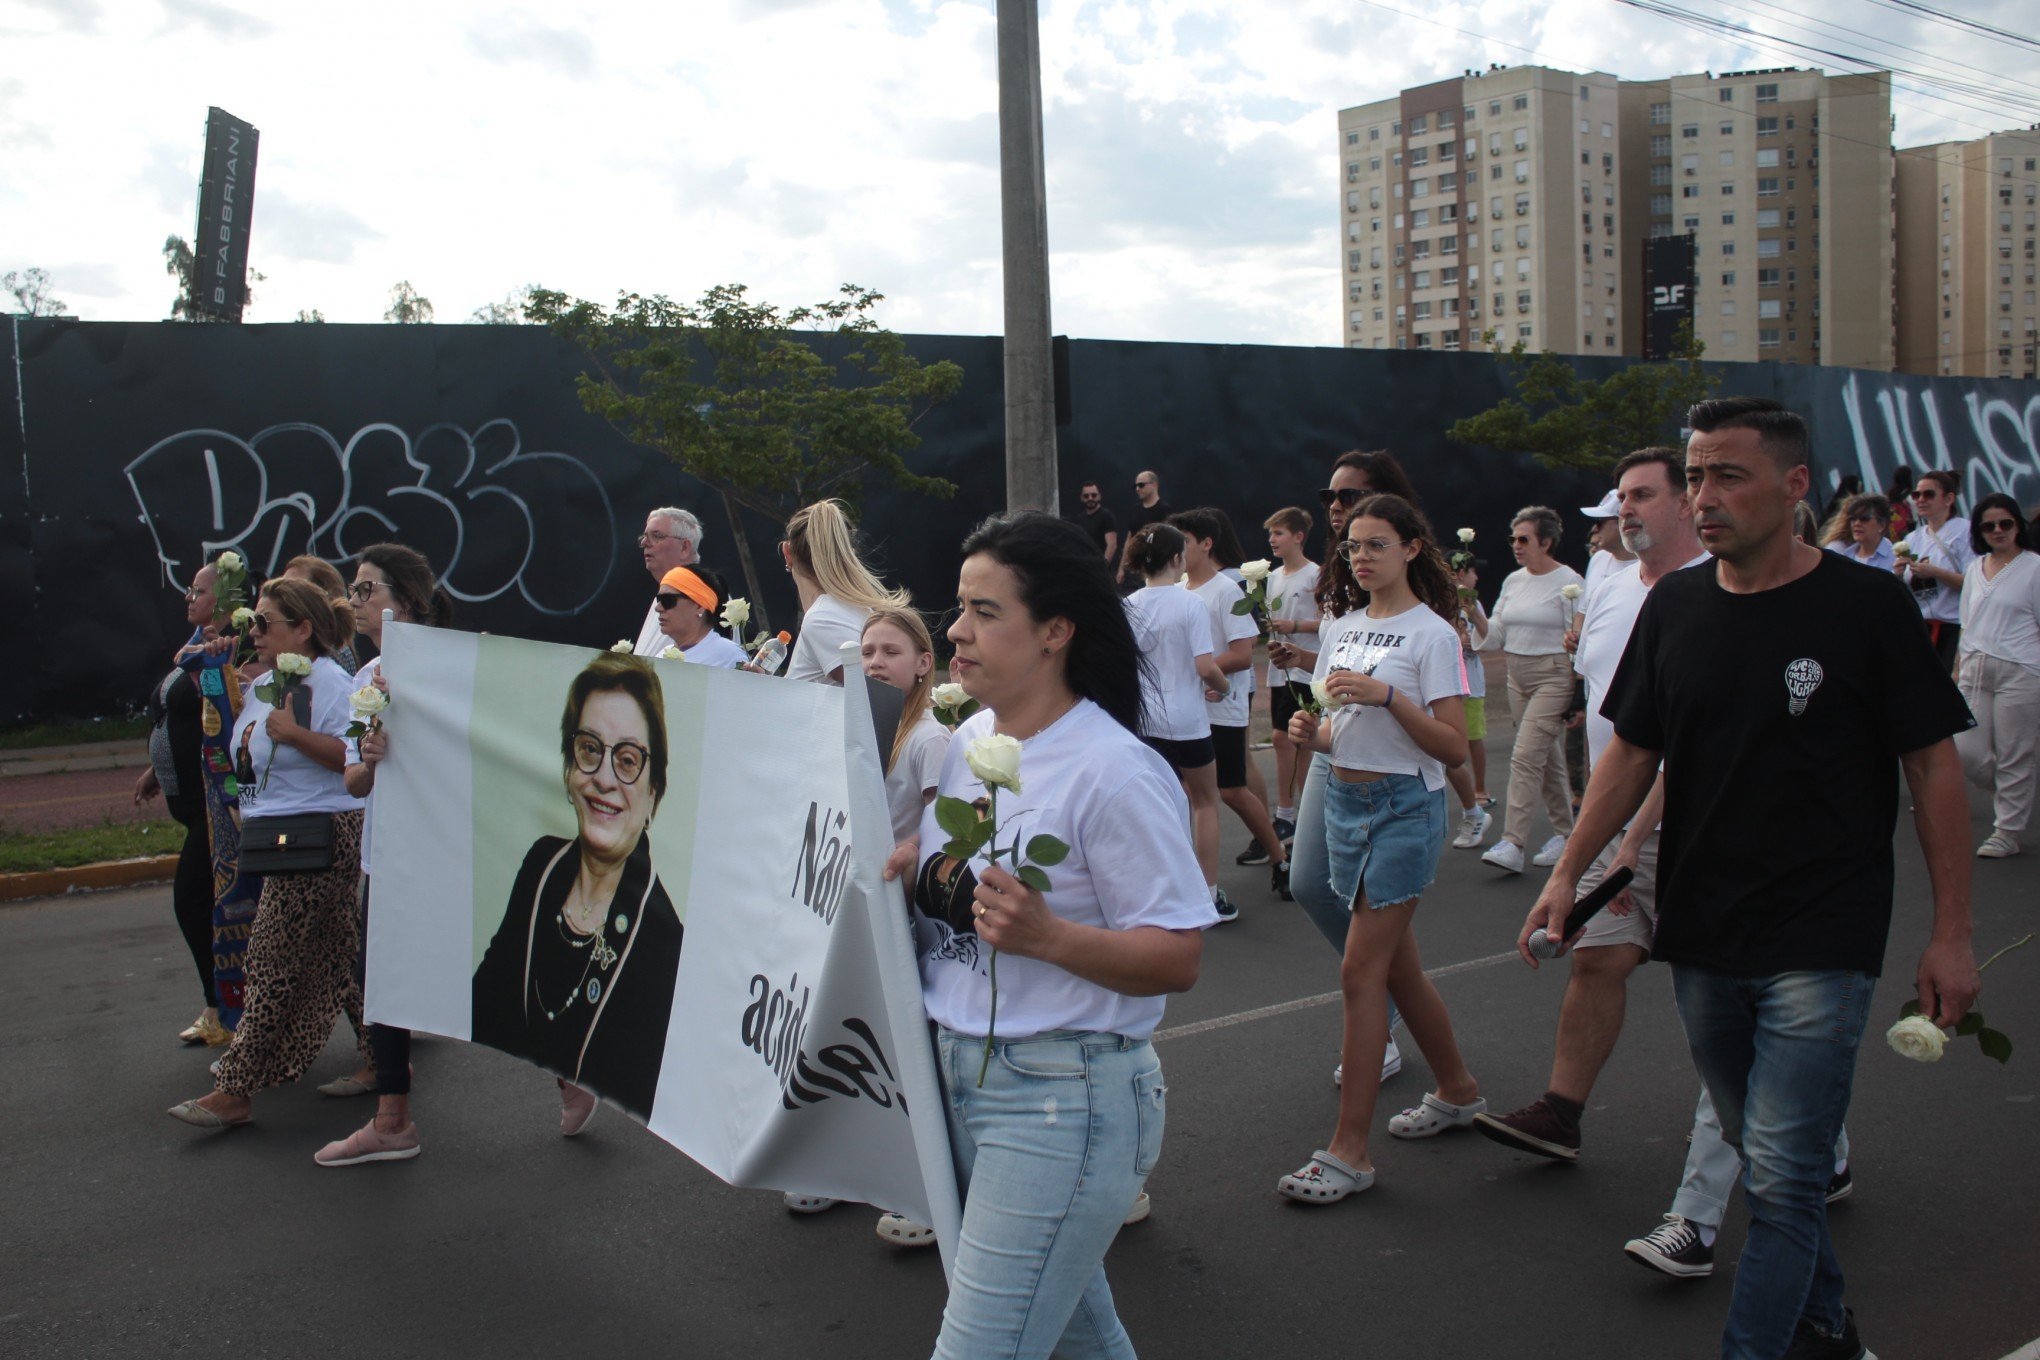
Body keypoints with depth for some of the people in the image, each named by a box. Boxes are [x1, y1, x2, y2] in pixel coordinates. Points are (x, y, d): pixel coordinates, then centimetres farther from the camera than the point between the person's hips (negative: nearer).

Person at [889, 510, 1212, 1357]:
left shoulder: (1113, 773, -18)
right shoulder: (969, 741, 6)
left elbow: (1177, 959, -17)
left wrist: (1046, 935, -30)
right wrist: (917, 869, 1)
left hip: (1060, 1096, -8)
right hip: (956, 1069, 8)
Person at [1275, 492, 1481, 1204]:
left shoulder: (1431, 633, -9)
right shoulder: (1341, 630, 11)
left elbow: (1453, 747, -14)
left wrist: (1386, 695, -24)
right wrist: (1311, 732, -5)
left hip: (1405, 806, -7)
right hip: (1344, 800, 7)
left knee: (1361, 969, -9)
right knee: (1397, 964, 15)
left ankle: (1349, 1149, -3)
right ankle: (1458, 1091, 35)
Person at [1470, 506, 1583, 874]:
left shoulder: (1568, 581, -9)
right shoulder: (1512, 580, 10)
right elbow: (1494, 636, 11)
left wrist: (1578, 691, -12)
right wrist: (1475, 611, -6)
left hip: (1553, 676, -7)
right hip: (1517, 677, 7)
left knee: (1526, 756, -15)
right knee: (1547, 758, 14)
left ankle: (1513, 844, -16)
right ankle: (1565, 832, 26)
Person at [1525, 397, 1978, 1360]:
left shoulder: (1866, 606, -7)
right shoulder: (1675, 606, 5)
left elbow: (1934, 767, -4)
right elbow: (1632, 752, 11)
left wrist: (1951, 934, -6)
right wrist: (1568, 872, 2)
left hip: (1821, 947, -5)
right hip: (1699, 939, 5)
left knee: (1782, 1178, -7)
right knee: (1766, 1160, 17)